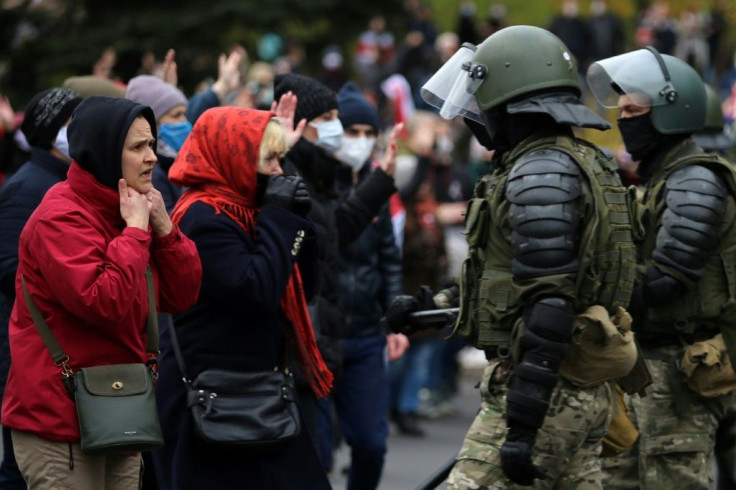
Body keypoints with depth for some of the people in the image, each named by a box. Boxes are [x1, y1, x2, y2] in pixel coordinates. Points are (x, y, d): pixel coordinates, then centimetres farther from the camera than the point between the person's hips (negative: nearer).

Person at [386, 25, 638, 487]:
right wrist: (431, 306, 27)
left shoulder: (541, 172, -16)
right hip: (584, 391, 10)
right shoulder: (583, 163, 16)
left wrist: (522, 424, -25)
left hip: (544, 391, -10)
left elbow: (550, 304, -23)